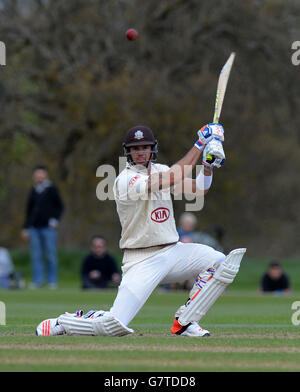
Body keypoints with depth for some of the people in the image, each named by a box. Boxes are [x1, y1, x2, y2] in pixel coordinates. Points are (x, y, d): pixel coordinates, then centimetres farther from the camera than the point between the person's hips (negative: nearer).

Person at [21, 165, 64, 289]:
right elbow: (28, 210, 16)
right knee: (36, 255, 2)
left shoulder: (52, 189, 2)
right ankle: (37, 280, 6)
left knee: (51, 255, -2)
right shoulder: (33, 191, 12)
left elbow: (60, 206, 4)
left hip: (48, 227, -4)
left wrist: (55, 220, -9)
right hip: (34, 228, 4)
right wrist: (25, 228, 14)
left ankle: (52, 281, 3)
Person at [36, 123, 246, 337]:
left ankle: (184, 322, -5)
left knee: (220, 262, -15)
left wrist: (208, 165, -13)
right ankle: (60, 323, 10)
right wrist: (200, 144, -22)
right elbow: (175, 177, -26)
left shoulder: (159, 170, 10)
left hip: (173, 251, 7)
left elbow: (199, 188, 6)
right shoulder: (125, 180, -15)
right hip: (142, 261, -7)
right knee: (115, 325, -17)